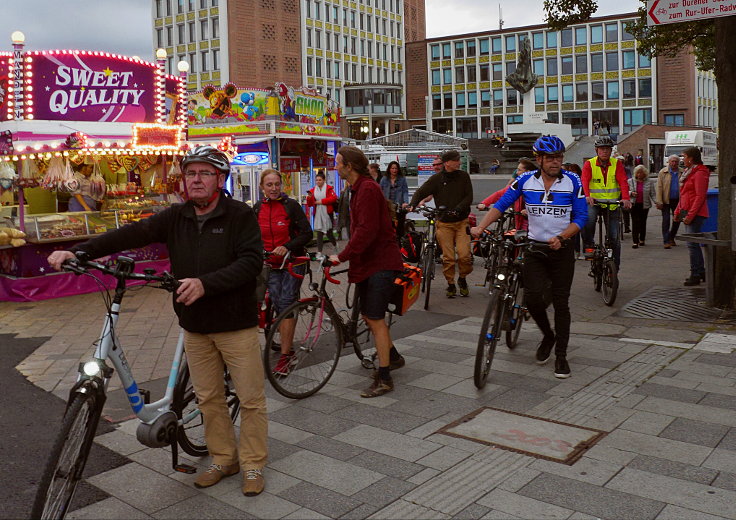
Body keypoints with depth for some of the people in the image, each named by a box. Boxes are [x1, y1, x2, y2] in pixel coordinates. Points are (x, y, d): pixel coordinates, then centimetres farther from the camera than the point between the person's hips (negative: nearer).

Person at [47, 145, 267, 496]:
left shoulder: (240, 215, -9)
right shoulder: (176, 217, 4)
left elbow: (251, 261, -19)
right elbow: (132, 234, -4)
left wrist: (205, 283, -30)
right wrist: (78, 251, -14)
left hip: (236, 324, -4)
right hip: (195, 326, 5)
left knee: (251, 398, 3)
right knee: (208, 398, 14)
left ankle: (253, 464, 20)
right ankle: (224, 459, 31)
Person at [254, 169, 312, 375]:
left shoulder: (291, 205, -7)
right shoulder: (258, 208, 5)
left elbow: (307, 233, -10)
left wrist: (287, 247, -24)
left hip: (293, 261, -4)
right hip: (271, 264, 4)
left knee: (286, 304, -10)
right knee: (278, 306, 3)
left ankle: (285, 355, -8)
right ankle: (288, 349, 17)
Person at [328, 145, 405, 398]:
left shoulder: (367, 189, -18)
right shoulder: (358, 189, 15)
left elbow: (367, 230, -27)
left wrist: (342, 256, -25)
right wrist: (346, 256, 18)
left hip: (380, 262, -10)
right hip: (367, 261, 10)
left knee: (375, 319, -7)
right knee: (369, 316, 17)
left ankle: (384, 379, 1)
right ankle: (393, 356, 37)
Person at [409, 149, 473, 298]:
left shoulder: (464, 176, 4)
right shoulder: (436, 178, -1)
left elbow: (469, 197, 0)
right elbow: (420, 192, 1)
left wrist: (457, 209, -16)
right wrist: (412, 205, -18)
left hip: (461, 221, 1)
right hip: (444, 223, -1)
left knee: (464, 255, -11)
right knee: (448, 257, -1)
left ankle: (462, 279, 16)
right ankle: (451, 284, 17)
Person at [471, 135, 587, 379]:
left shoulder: (573, 181, -6)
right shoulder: (525, 180, -2)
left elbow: (581, 217, -4)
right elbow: (501, 204, -1)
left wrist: (560, 237, -19)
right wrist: (481, 227, -15)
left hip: (562, 249, -1)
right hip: (534, 247, 1)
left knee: (561, 302, 1)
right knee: (532, 297, -10)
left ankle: (561, 355, 13)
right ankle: (548, 335, 20)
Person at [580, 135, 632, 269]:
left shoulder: (617, 164, 3)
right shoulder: (589, 164, -1)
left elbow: (623, 181, -9)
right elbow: (584, 181, -16)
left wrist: (625, 198, -27)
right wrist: (587, 196, -36)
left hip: (612, 204, 2)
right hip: (593, 202, -2)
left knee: (614, 237, 2)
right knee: (588, 218, -36)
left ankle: (614, 268, 13)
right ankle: (588, 246, -16)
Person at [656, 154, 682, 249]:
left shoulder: (682, 173, 3)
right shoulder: (663, 172, -1)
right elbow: (659, 187, -5)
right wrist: (659, 202, -12)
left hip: (678, 200, 2)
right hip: (666, 200, -2)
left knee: (677, 220, 10)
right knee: (666, 220, -3)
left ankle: (671, 238, 28)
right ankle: (666, 241, 1)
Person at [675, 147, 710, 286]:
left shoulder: (700, 173, -13)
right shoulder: (688, 172, 18)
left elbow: (700, 196, -18)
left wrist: (690, 215, -22)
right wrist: (678, 211, 17)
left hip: (695, 214, -10)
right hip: (687, 212, 10)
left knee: (692, 244, -10)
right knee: (693, 243, 13)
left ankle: (695, 275, -6)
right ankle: (701, 272, 21)